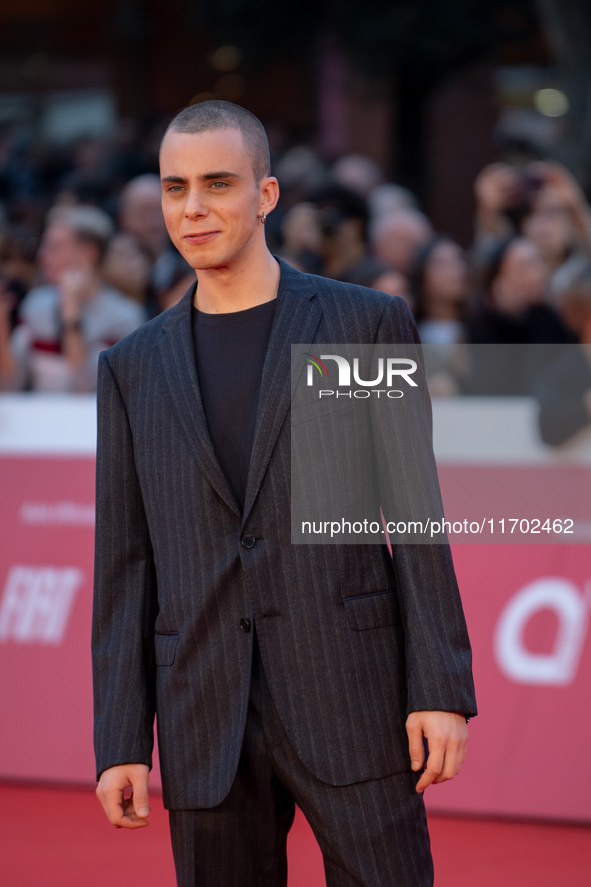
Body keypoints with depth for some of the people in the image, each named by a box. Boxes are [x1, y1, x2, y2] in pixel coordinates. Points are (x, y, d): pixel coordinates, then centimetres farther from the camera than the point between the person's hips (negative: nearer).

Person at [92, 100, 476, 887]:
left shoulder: (367, 324, 3)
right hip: (206, 722, 3)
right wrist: (120, 743, 3)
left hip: (350, 704, -3)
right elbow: (125, 566, 10)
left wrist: (442, 693, -8)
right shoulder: (134, 369, 11)